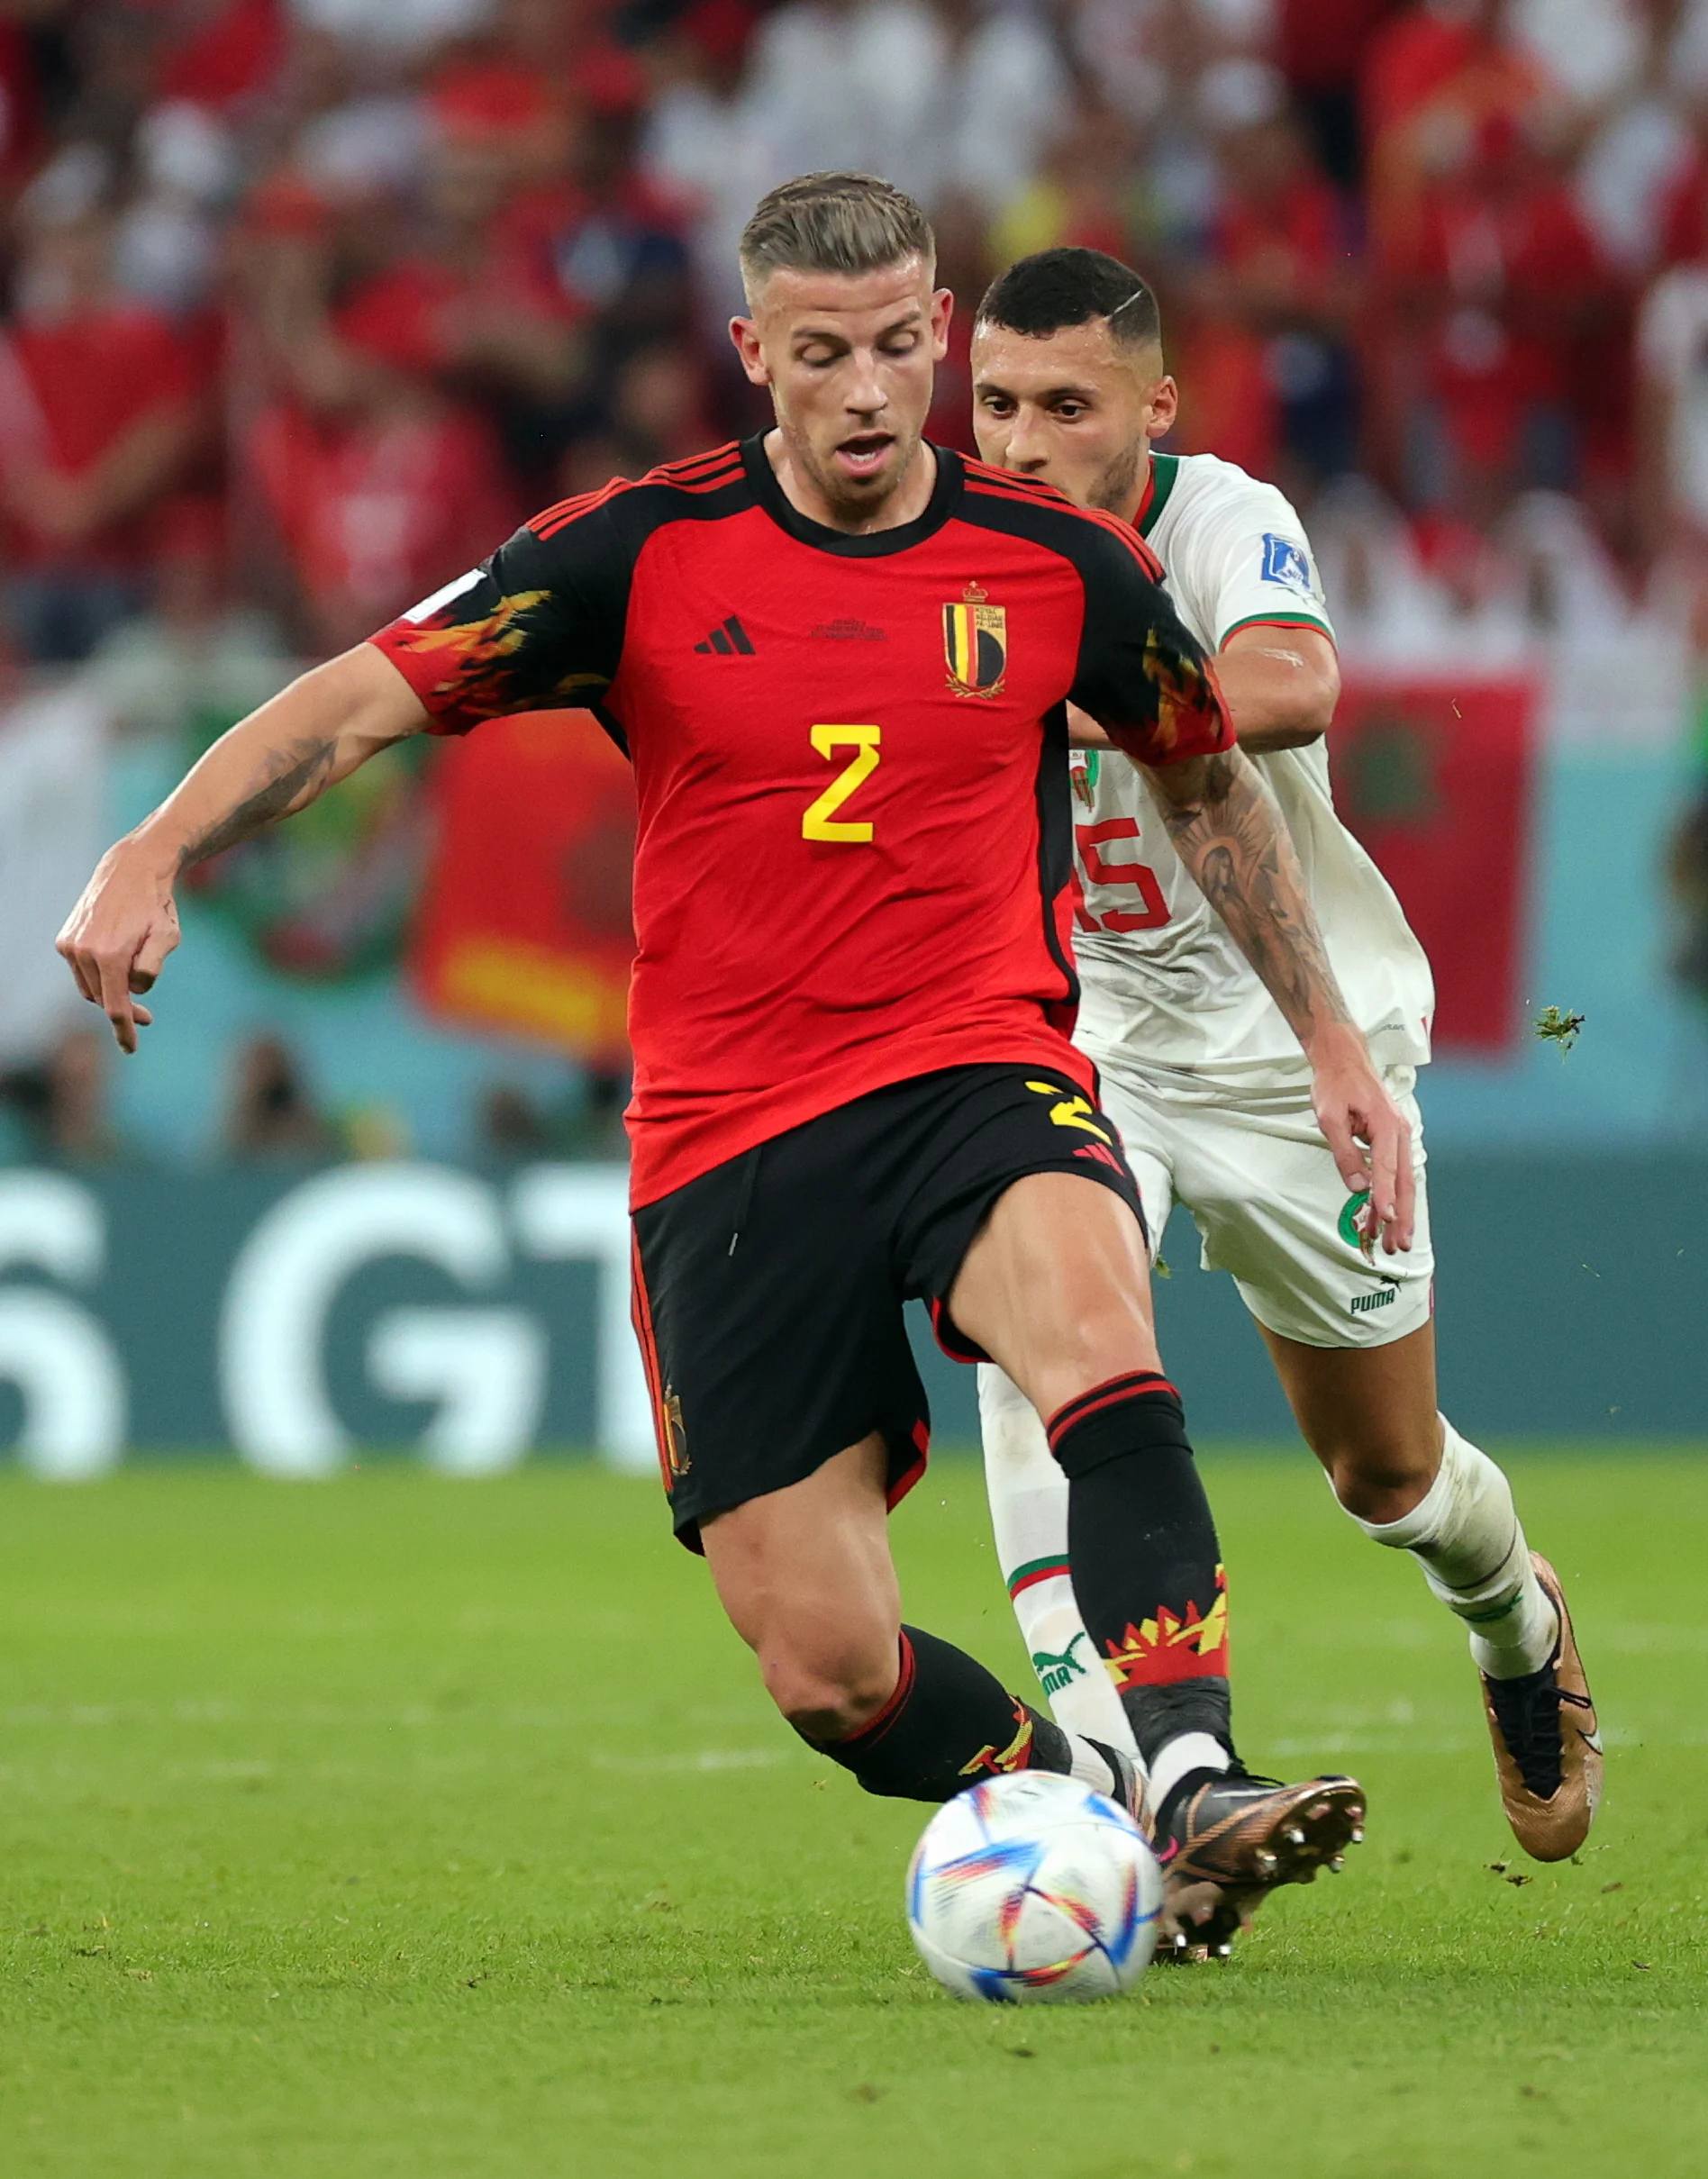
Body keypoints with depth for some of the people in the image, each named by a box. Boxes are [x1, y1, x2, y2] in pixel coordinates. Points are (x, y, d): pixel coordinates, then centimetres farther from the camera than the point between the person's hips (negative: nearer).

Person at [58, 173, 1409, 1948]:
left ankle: (1193, 1788, -43)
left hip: (978, 1079, 0)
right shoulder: (642, 555, -1)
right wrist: (155, 855, -20)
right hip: (727, 1140, 1)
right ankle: (1089, 1802, 21)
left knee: (1096, 1330, -37)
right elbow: (363, 698, -5)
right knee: (828, 1671, -7)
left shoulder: (1056, 567, 4)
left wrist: (1327, 1035, 22)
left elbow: (1206, 777, 22)